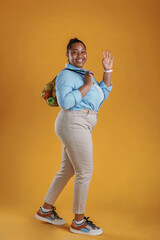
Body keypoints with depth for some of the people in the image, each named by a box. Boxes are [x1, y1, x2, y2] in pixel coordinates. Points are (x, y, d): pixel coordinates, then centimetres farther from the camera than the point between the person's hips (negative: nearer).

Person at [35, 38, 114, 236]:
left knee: (67, 170, 15)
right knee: (85, 172, -5)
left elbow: (103, 95, 14)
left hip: (80, 127, 10)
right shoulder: (66, 74, -8)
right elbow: (65, 102, -22)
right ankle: (78, 222, 7)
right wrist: (87, 85, -16)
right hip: (73, 125, -10)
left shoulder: (84, 74, 20)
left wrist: (107, 70, 10)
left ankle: (45, 210, 28)